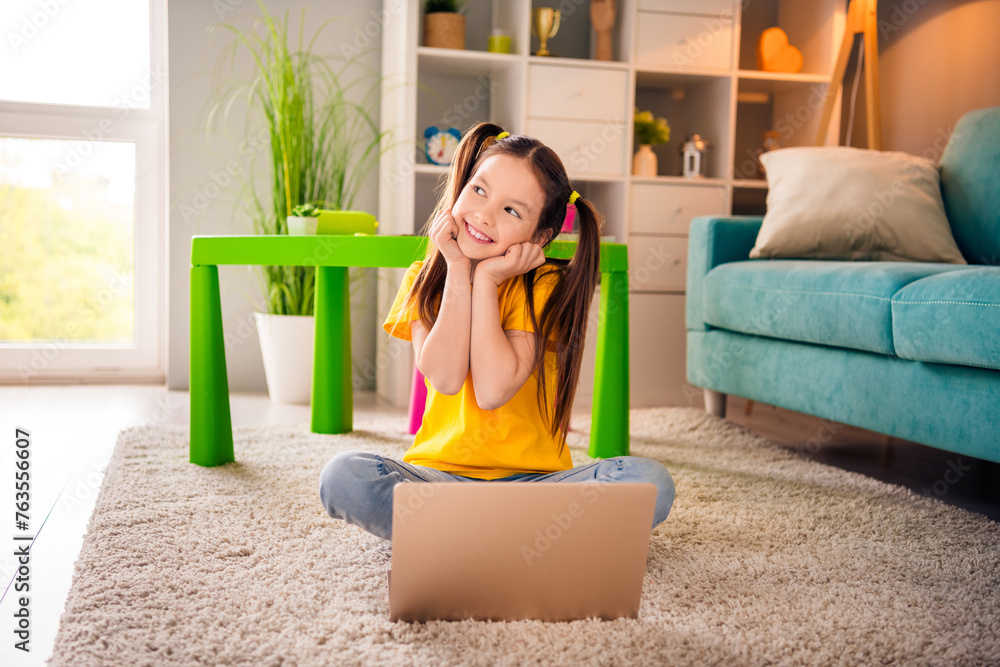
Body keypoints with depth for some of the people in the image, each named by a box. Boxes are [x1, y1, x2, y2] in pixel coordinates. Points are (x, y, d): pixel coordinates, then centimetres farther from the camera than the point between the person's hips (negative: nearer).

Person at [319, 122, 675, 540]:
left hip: (531, 478, -1)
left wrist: (487, 280, -15)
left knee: (650, 481, -27)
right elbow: (444, 377, -15)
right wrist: (458, 270, -13)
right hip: (438, 471, 1)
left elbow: (492, 390, -19)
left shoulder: (544, 284, -4)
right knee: (343, 476, -28)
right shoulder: (423, 279, 3)